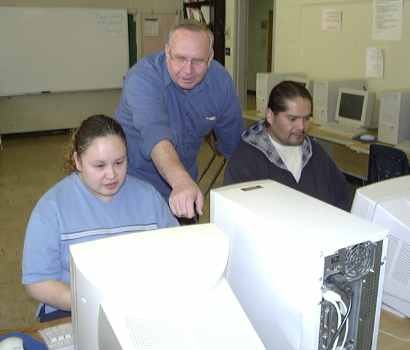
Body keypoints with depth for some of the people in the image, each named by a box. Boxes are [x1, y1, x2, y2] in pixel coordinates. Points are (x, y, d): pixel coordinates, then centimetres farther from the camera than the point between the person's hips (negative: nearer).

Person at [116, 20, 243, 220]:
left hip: (185, 181, 5)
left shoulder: (220, 79, -12)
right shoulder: (142, 78, -27)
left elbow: (232, 138, -1)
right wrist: (181, 181, -59)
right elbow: (154, 133, -44)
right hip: (136, 182, -4)